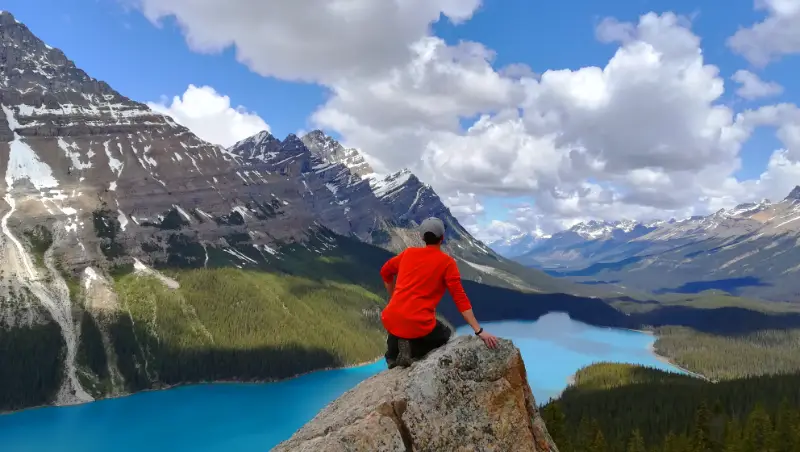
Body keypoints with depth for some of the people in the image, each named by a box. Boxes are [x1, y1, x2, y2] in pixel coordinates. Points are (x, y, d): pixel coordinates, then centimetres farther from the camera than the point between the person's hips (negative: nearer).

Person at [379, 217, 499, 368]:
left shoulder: (409, 253, 9)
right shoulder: (447, 262, -3)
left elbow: (385, 271, 24)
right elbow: (460, 298, -7)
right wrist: (479, 331, -5)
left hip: (390, 320, 4)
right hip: (419, 325, -4)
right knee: (445, 334, 29)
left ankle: (393, 354, 14)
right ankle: (412, 350, 2)